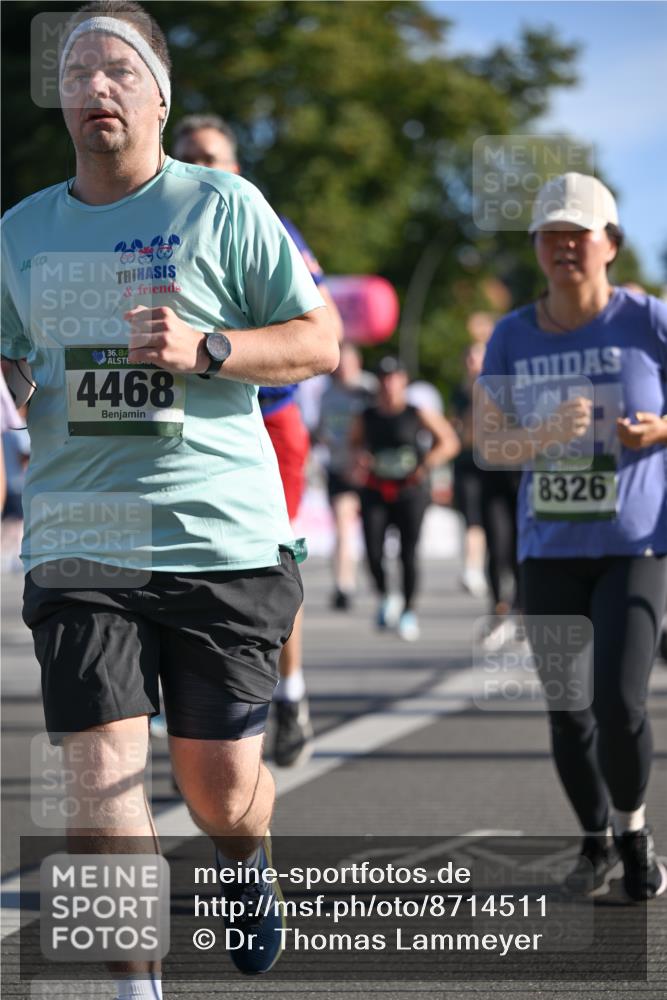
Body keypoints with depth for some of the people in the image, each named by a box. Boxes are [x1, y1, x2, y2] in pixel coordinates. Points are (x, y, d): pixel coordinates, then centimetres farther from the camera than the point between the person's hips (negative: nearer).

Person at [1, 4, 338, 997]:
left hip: (224, 539, -2)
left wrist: (204, 349, -14)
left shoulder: (224, 206, 1)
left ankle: (247, 862, 41)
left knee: (219, 785, 5)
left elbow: (320, 343, 1)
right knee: (102, 767, -12)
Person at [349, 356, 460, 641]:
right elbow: (355, 441, 24)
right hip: (375, 492, 2)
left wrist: (427, 465, -9)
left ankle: (408, 611, 15)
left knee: (408, 555, -3)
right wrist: (359, 458, 2)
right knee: (373, 554, -11)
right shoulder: (366, 417, 5)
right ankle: (385, 598, 17)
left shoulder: (419, 414, -2)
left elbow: (449, 443, 4)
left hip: (411, 491, -2)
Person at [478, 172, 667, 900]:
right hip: (548, 551, 3)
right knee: (566, 710, 7)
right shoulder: (513, 337, 3)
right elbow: (487, 443, 1)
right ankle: (596, 840, 30)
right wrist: (546, 436, -18)